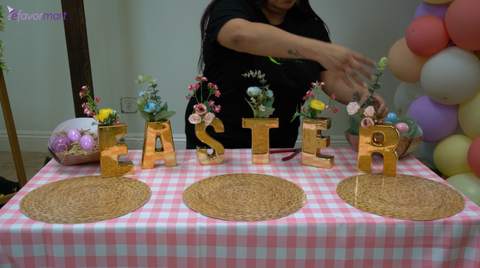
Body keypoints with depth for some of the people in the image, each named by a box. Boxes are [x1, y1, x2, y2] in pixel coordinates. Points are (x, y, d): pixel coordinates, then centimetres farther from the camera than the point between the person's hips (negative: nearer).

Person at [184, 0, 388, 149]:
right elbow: (241, 35, -35)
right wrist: (317, 49, -45)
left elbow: (334, 80, -3)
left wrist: (363, 96, -25)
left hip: (279, 147, 4)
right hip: (217, 141, -3)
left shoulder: (310, 24, 2)